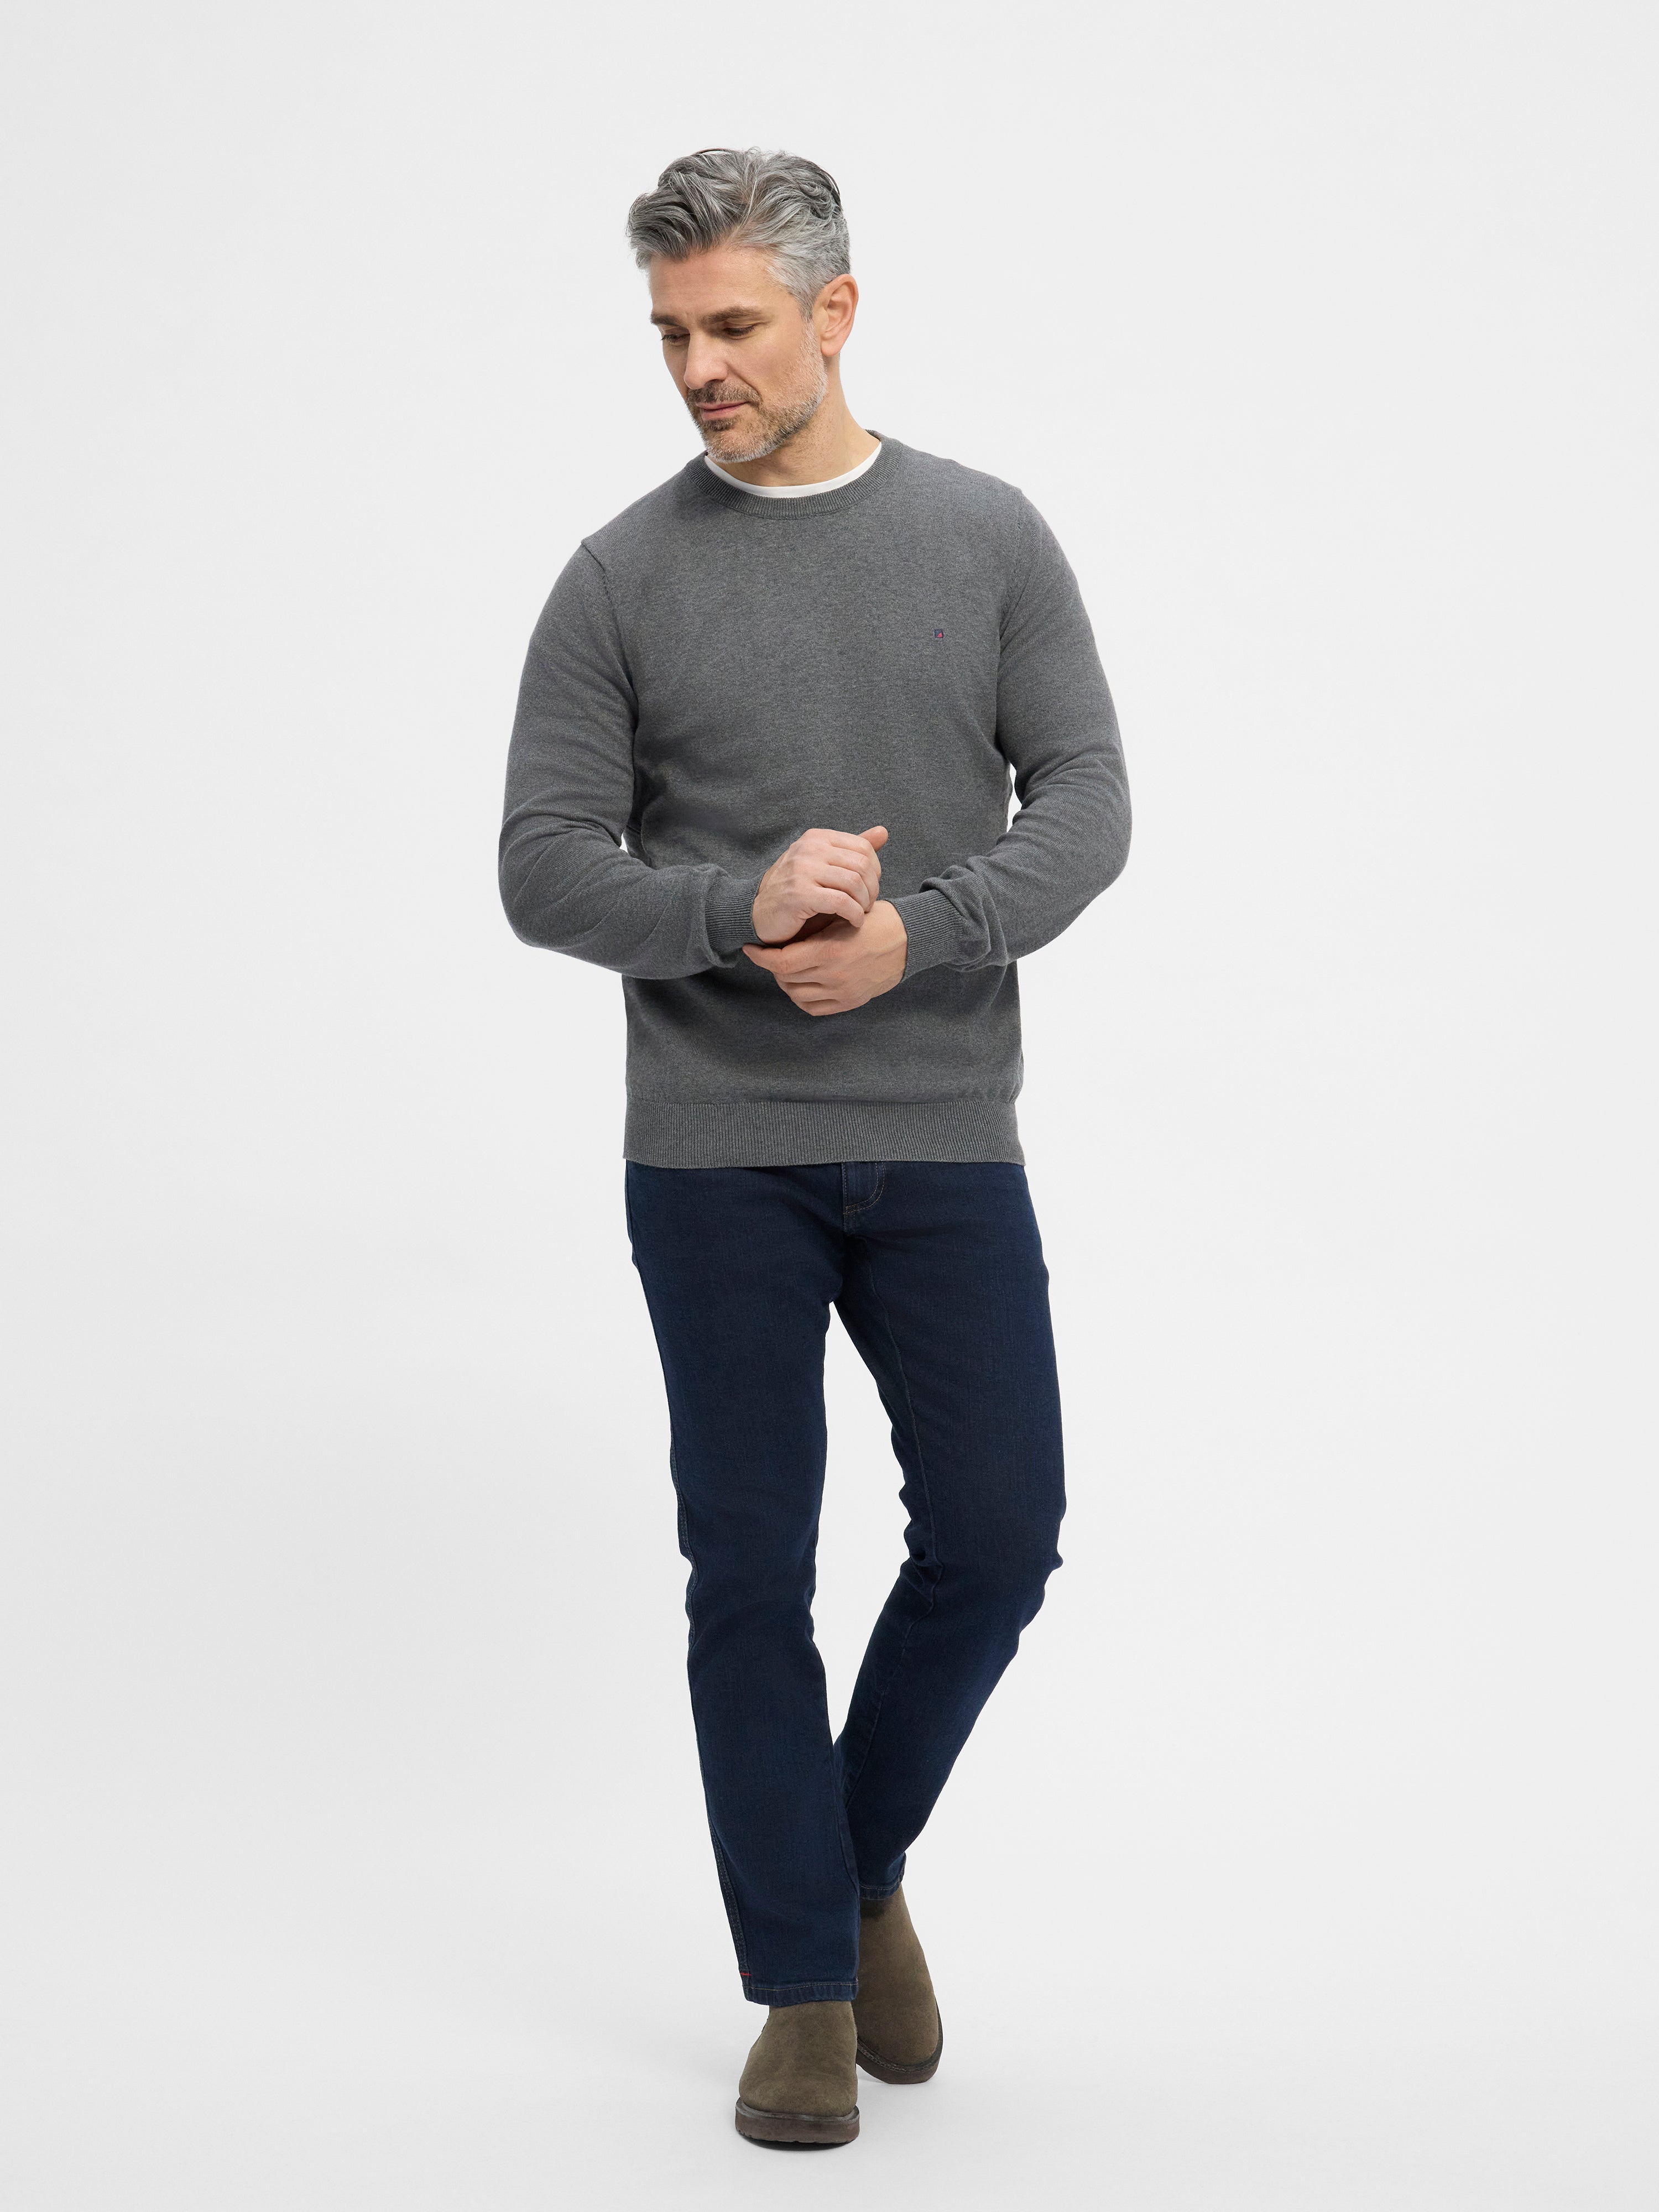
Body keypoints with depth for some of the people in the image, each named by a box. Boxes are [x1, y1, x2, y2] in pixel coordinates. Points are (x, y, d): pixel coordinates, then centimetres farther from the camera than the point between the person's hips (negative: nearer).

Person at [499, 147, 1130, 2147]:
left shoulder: (990, 538, 4)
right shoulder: (623, 577, 1)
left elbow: (1083, 802, -1)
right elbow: (545, 865, -3)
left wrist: (912, 935, -19)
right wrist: (741, 902, -21)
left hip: (946, 1141, 1)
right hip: (715, 1156, -1)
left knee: (995, 1535, 1)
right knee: (750, 1572, 3)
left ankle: (863, 1859, 29)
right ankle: (805, 1980, 18)